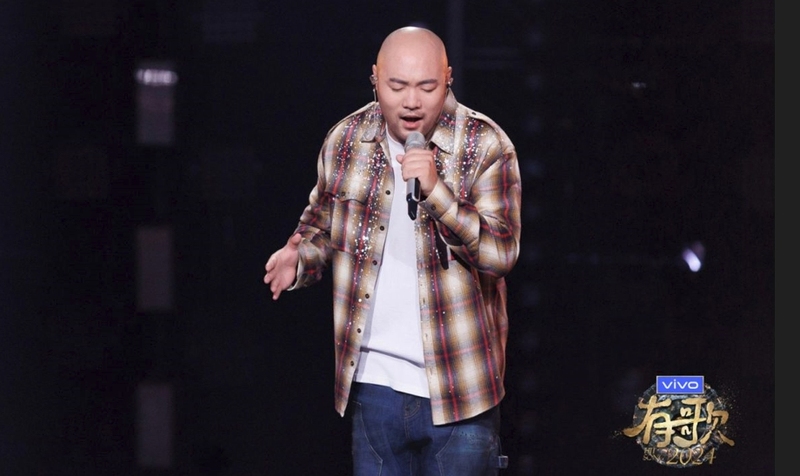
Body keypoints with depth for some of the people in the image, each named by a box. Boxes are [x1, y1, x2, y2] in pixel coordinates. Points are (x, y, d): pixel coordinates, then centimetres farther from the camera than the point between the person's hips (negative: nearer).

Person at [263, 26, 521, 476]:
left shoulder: (485, 146, -7)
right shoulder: (346, 140, 4)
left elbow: (501, 252, -15)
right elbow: (322, 224, 19)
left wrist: (436, 190, -27)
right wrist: (299, 258, -4)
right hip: (375, 383, 3)